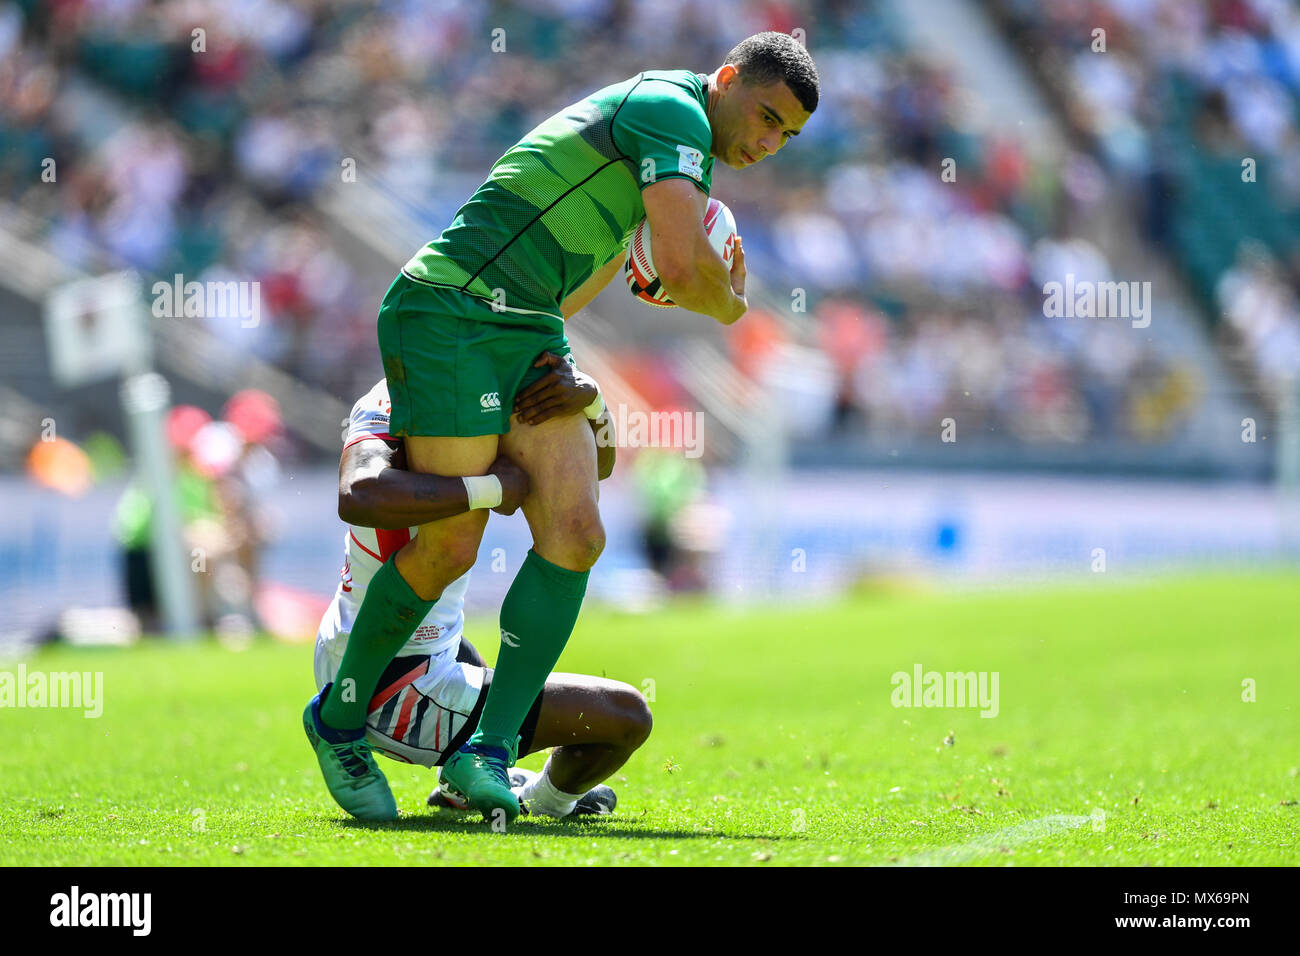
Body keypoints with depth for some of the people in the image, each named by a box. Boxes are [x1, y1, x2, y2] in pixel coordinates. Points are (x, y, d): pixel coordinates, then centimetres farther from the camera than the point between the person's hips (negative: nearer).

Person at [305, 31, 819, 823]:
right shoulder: (674, 110, -12)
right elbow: (683, 268, -21)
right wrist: (731, 306, 0)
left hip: (527, 338, 9)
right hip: (452, 311, -9)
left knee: (576, 533, -8)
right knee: (450, 548, -9)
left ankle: (488, 753, -9)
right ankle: (340, 722, 13)